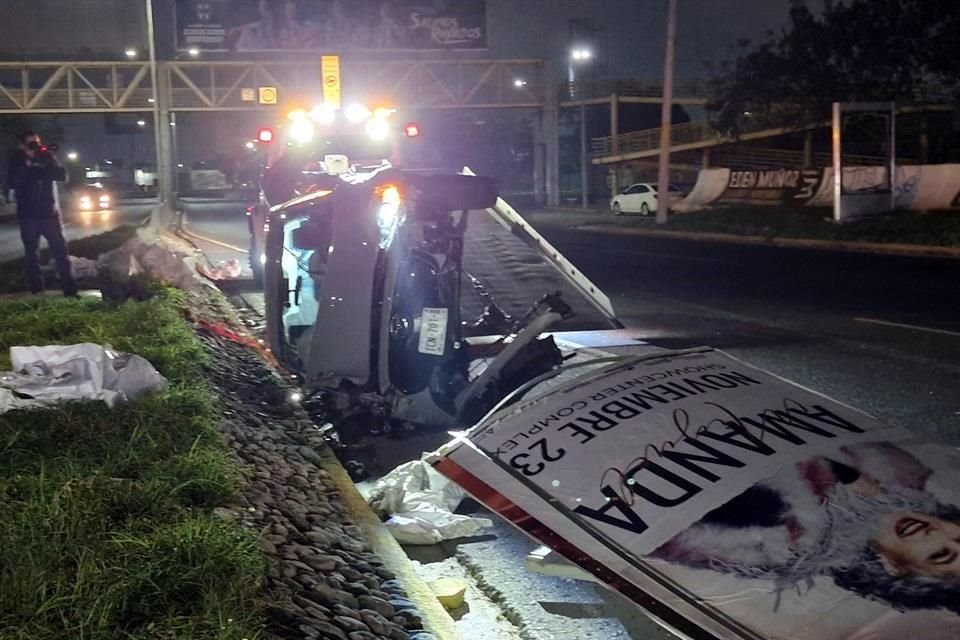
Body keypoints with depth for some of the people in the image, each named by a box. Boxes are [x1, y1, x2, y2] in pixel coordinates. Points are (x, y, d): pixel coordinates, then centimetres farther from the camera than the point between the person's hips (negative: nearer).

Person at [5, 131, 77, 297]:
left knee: (60, 251, -3)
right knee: (31, 253, 4)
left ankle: (69, 289, -1)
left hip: (50, 212, 0)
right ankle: (36, 291, 10)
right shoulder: (17, 160, 0)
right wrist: (27, 166, -21)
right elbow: (11, 183, -12)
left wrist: (46, 163, -21)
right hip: (28, 215, 0)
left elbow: (62, 176, -7)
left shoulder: (47, 157, 3)